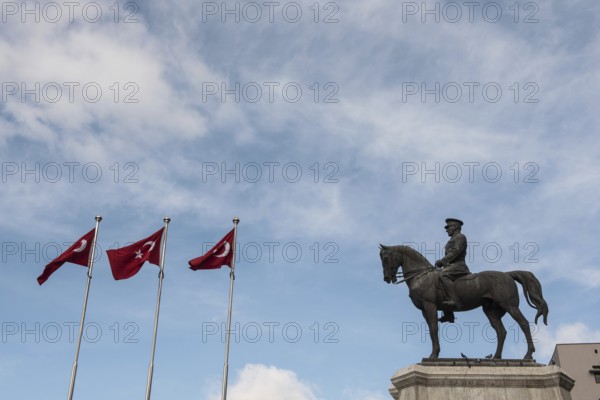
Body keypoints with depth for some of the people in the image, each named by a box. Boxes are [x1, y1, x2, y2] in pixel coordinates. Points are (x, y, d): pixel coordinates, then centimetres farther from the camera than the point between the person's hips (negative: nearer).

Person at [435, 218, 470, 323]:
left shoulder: (460, 237, 2)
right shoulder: (453, 240, 31)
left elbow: (455, 252, -12)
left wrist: (442, 261, -16)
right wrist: (442, 263, 12)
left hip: (458, 266, -10)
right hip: (451, 267, 10)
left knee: (443, 275, -34)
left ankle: (455, 301, -48)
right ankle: (448, 314, 3)